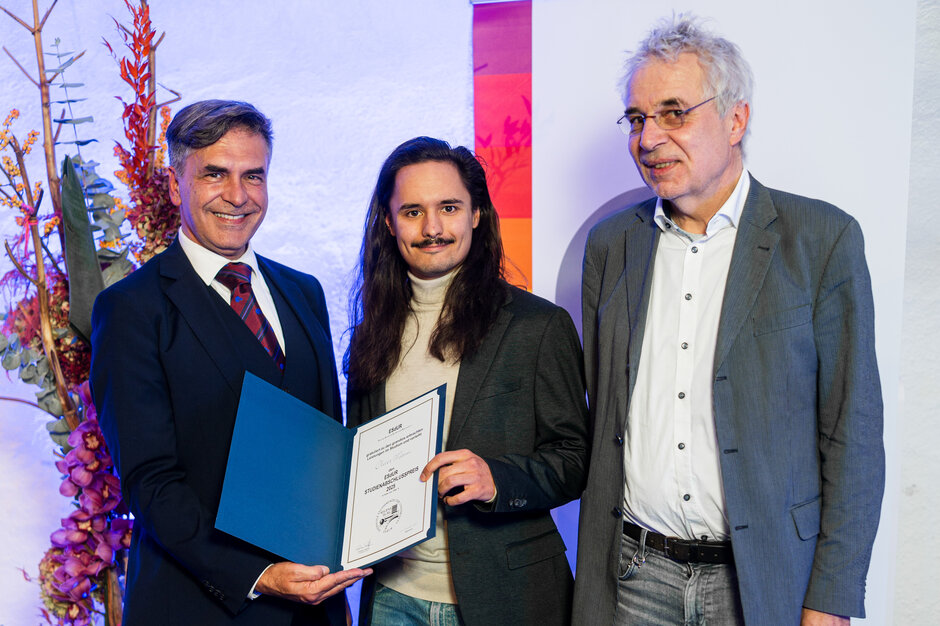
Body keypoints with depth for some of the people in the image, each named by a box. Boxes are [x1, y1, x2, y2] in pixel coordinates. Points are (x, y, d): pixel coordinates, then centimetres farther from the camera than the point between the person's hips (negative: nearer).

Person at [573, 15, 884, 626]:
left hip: (762, 577, -2)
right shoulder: (610, 244, 4)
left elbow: (853, 437, -6)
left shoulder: (823, 239, -6)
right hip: (634, 573, 3)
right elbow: (599, 418, 9)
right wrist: (593, 568, 7)